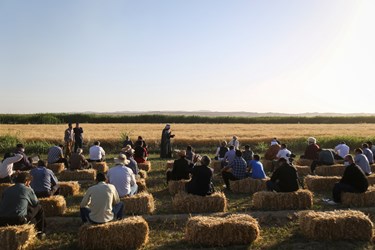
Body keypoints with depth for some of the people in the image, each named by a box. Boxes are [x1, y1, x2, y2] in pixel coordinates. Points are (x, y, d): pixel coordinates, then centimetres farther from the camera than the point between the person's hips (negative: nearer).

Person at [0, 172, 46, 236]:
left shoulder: (7, 190, 14)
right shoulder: (28, 190, 0)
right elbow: (36, 203, 14)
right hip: (19, 221, -6)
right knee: (39, 208, 16)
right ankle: (40, 232, 29)